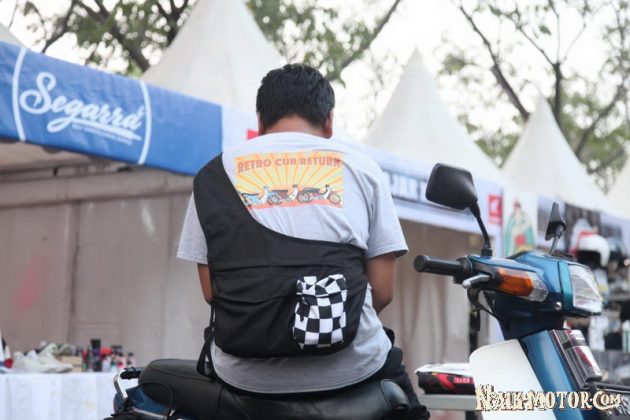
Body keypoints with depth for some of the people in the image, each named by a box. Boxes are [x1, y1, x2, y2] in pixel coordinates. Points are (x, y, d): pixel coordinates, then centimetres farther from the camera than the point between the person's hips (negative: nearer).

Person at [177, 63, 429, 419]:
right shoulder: (361, 167, 8)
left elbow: (211, 291, 5)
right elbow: (383, 290, 4)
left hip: (247, 374, 1)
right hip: (347, 368, -1)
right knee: (390, 363, 31)